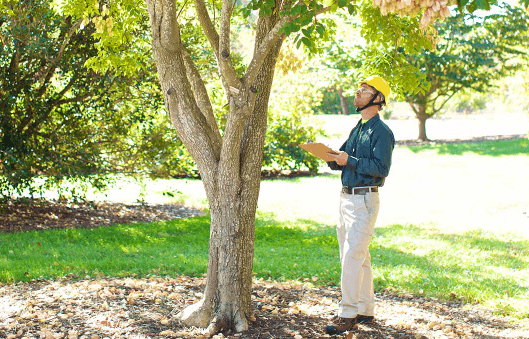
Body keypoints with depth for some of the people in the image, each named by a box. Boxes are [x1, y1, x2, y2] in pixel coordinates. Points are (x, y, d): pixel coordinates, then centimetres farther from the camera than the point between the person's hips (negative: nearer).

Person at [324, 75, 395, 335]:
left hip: (364, 200, -9)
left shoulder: (381, 131, -11)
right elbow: (344, 160, 20)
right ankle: (365, 310, 23)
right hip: (346, 197, 9)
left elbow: (381, 167, -21)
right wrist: (332, 158, -1)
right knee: (354, 257, 13)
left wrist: (349, 161, -23)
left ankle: (348, 314, -7)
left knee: (353, 257, -11)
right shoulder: (357, 129, 17)